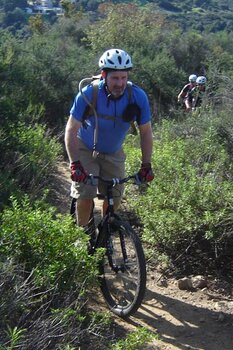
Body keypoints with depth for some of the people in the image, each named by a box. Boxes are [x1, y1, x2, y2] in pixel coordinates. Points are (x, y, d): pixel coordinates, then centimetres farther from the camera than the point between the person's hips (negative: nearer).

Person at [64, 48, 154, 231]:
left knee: (115, 198, 0)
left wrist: (146, 165, -15)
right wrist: (75, 164, -31)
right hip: (86, 150, -2)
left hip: (114, 153, 3)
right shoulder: (88, 94, -29)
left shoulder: (138, 97, -23)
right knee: (85, 195, -13)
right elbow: (71, 130, -23)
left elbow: (146, 132, -11)